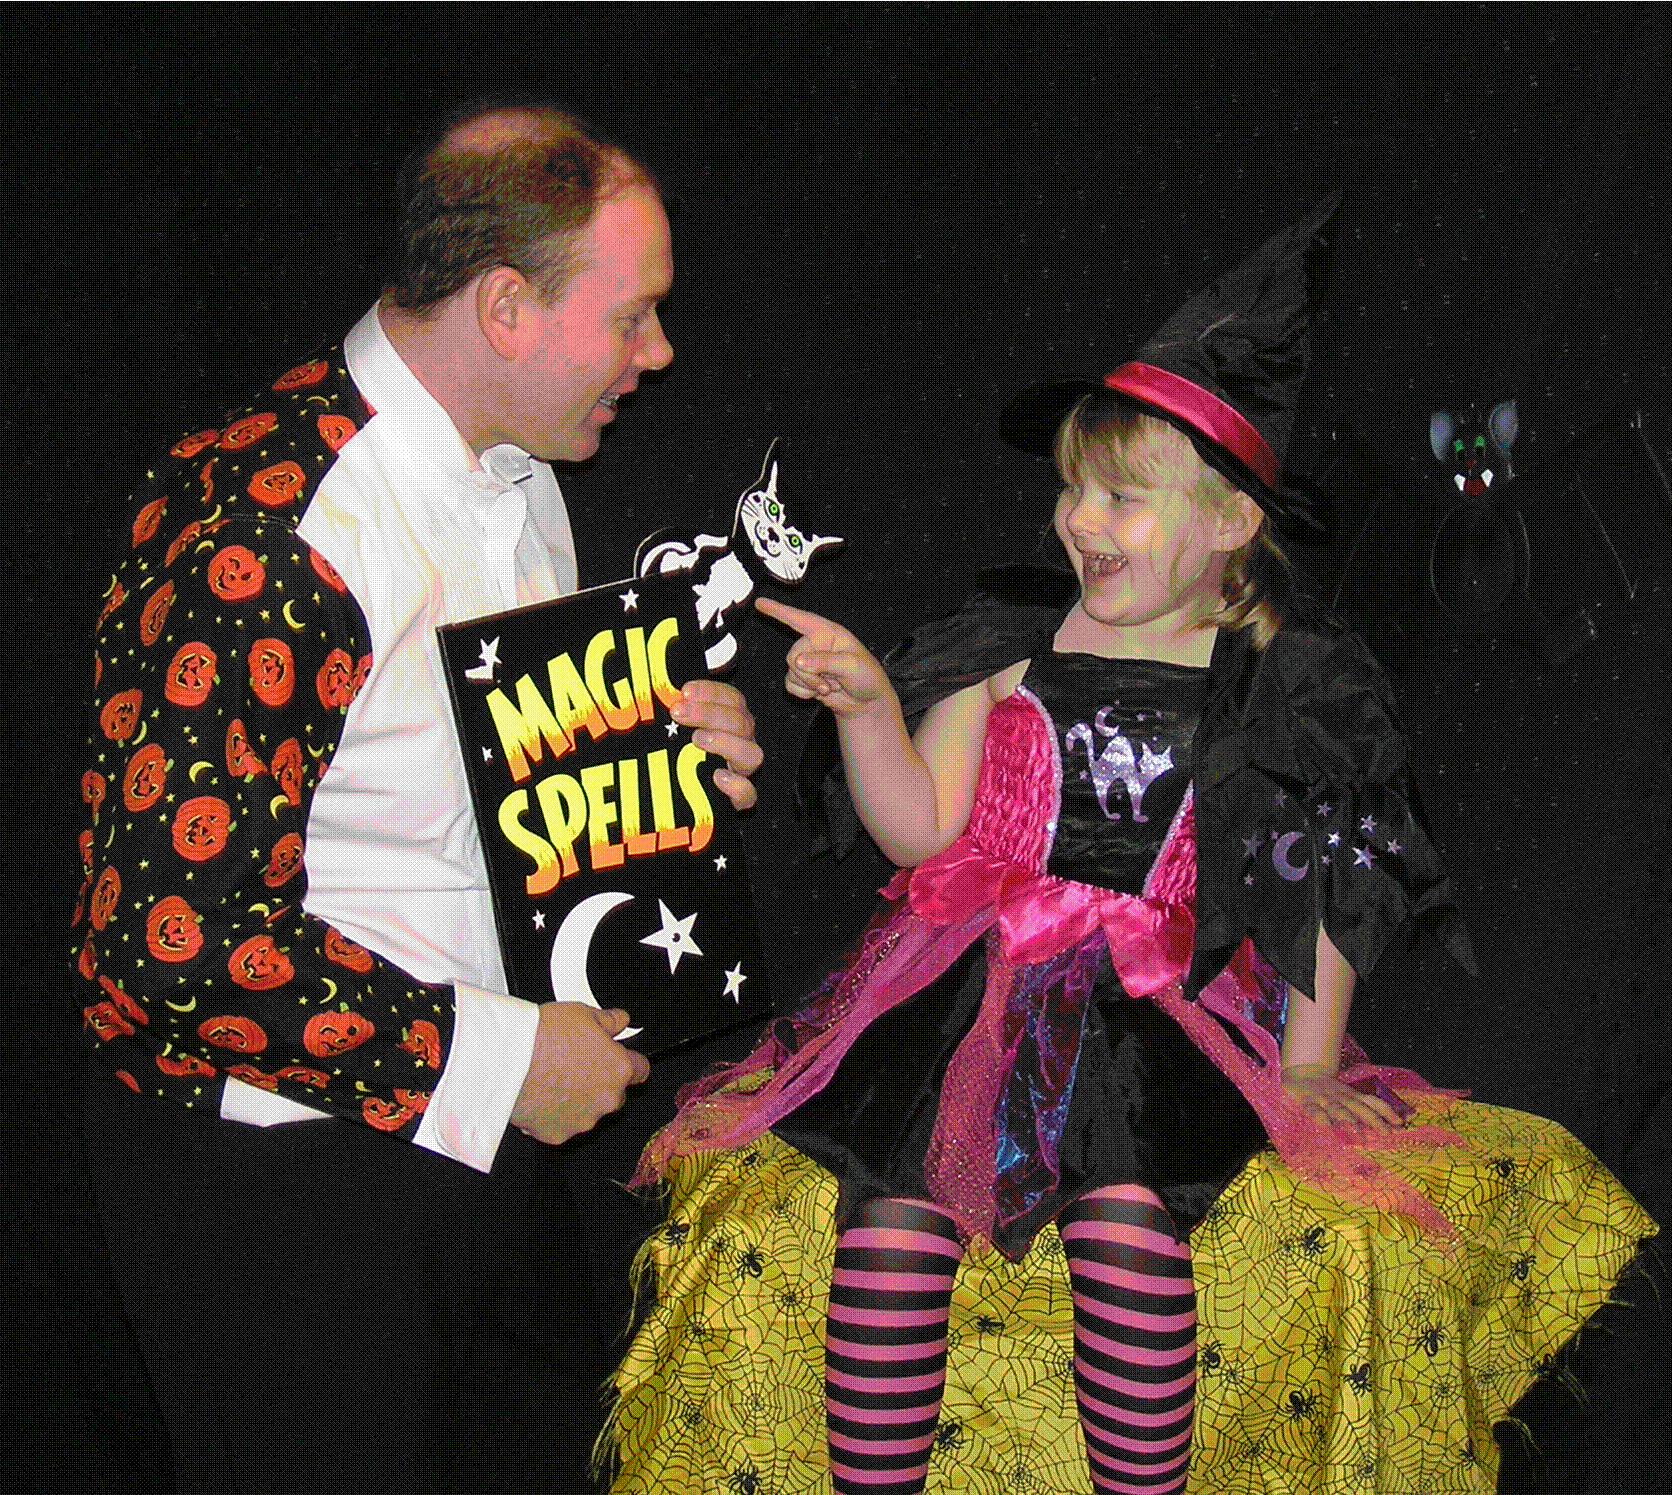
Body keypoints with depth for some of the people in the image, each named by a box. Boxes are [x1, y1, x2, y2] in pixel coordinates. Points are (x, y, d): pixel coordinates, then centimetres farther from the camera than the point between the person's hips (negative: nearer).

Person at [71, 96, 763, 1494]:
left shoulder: (515, 476, 7)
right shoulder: (264, 529, -25)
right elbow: (172, 932, -28)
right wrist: (494, 1060, -21)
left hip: (489, 1122, 9)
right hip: (278, 1159, -8)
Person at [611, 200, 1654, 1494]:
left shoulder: (1277, 680, 3)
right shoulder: (1014, 638, 9)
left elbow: (1325, 889, 7)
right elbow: (920, 826, 5)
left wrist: (1310, 1068, 5)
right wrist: (864, 702, -11)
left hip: (1162, 1009, -2)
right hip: (981, 983, 2)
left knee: (1126, 1204, -29)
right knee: (899, 1190, -23)